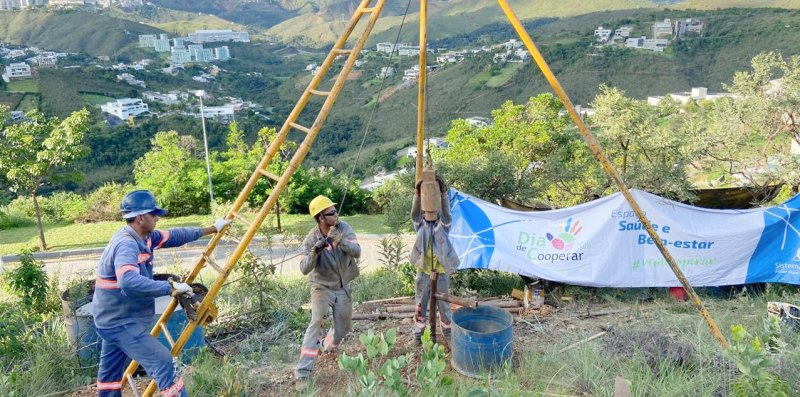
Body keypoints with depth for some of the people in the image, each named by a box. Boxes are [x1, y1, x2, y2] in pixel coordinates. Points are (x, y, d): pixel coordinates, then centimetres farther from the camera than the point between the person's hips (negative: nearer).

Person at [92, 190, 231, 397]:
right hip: (121, 322, -10)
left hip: (114, 319, 10)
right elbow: (129, 282, -43)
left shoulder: (141, 237, 3)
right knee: (162, 361, -12)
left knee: (111, 371, 23)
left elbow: (173, 236, 14)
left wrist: (210, 229, 16)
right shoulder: (126, 244, -27)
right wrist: (170, 288, -37)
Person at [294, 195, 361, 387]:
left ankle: (326, 347, 48)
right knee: (316, 322, -25)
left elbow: (357, 251, -22)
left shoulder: (344, 228, -13)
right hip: (322, 288, -4)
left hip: (343, 288, 4)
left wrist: (340, 241, -39)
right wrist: (314, 252, -43)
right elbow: (304, 269, -25)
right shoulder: (311, 239, -19)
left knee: (343, 328, 14)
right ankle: (302, 372, -22)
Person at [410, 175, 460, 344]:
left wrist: (443, 193, -36)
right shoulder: (421, 227, 2)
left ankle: (448, 333, 29)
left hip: (441, 273, 0)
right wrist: (417, 194, -36)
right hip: (423, 273, 0)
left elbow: (446, 213, -19)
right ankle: (418, 334, 26)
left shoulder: (443, 227, 0)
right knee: (421, 305, 11)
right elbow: (414, 213, -17)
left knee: (444, 306, 12)